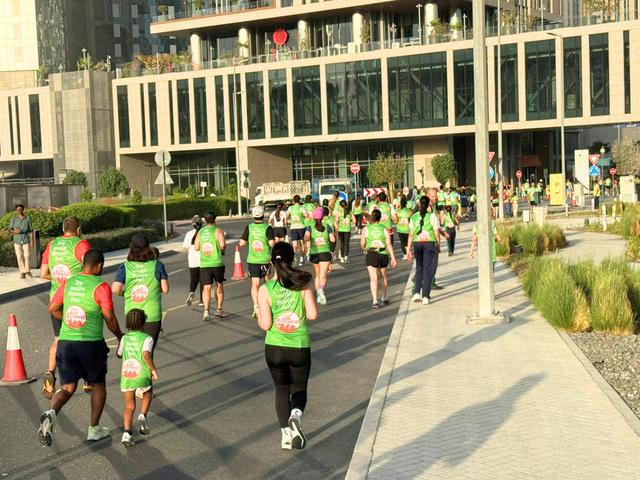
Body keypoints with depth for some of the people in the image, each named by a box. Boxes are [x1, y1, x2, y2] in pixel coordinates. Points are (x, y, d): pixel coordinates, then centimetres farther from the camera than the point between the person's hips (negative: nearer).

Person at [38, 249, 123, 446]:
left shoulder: (68, 283, 7)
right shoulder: (101, 287, -9)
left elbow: (52, 309, 14)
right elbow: (109, 319, -8)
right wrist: (120, 336, 9)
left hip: (65, 342, 4)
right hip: (91, 343, -4)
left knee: (67, 387, 11)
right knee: (98, 385, 17)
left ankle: (51, 413, -18)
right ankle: (94, 429, 22)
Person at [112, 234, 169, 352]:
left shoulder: (124, 268, -4)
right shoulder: (157, 265, -6)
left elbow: (115, 290, -12)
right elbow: (165, 289, -5)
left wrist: (123, 292, 10)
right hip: (152, 315, -1)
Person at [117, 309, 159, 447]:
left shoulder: (125, 338, 10)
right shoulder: (147, 338, -4)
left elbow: (119, 355, 23)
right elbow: (146, 354, -20)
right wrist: (154, 369, -10)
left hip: (126, 376, 3)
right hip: (142, 375, -3)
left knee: (129, 406, 10)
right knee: (147, 395, 26)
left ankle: (127, 432, -4)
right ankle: (143, 416, 2)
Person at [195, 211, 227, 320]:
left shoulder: (200, 232, 8)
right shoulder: (218, 230, -5)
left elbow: (196, 248, 8)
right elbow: (222, 244, -17)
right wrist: (222, 249, 4)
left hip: (204, 264, 2)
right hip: (217, 263, -2)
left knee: (206, 287, 1)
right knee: (219, 285, 15)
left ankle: (206, 311, -14)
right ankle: (219, 309, 19)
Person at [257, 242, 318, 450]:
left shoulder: (265, 289, -9)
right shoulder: (303, 285, -7)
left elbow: (265, 324, -11)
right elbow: (313, 314, -9)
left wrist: (259, 318, 10)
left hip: (274, 347, 0)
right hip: (300, 347, 0)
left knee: (281, 389, 20)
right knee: (299, 388, 18)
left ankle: (286, 432, 13)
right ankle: (296, 416, -12)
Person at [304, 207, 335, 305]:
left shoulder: (310, 227, -3)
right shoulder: (327, 227, -2)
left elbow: (306, 238, -19)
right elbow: (333, 239, -6)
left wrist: (310, 240, 2)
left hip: (314, 253, 2)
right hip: (325, 253, -2)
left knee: (317, 275, 20)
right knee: (323, 276, -8)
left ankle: (318, 295, 22)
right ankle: (321, 289, -37)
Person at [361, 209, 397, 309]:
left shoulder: (366, 229, 1)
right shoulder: (384, 229, 2)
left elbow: (362, 243, 2)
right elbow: (389, 244, -6)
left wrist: (364, 250, 24)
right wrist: (393, 258, -7)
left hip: (370, 255, -2)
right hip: (383, 255, 2)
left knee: (373, 278, -6)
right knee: (383, 276, 22)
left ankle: (375, 301, -21)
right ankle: (384, 298, 37)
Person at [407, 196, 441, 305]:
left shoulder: (414, 217, 5)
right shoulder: (432, 216, -3)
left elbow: (411, 235, 4)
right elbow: (437, 233, -3)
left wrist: (409, 249, 8)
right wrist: (438, 245, 11)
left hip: (417, 244, 2)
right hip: (430, 243, -2)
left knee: (419, 268, 17)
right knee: (428, 269, 2)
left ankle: (417, 292, 5)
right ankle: (425, 296, -1)